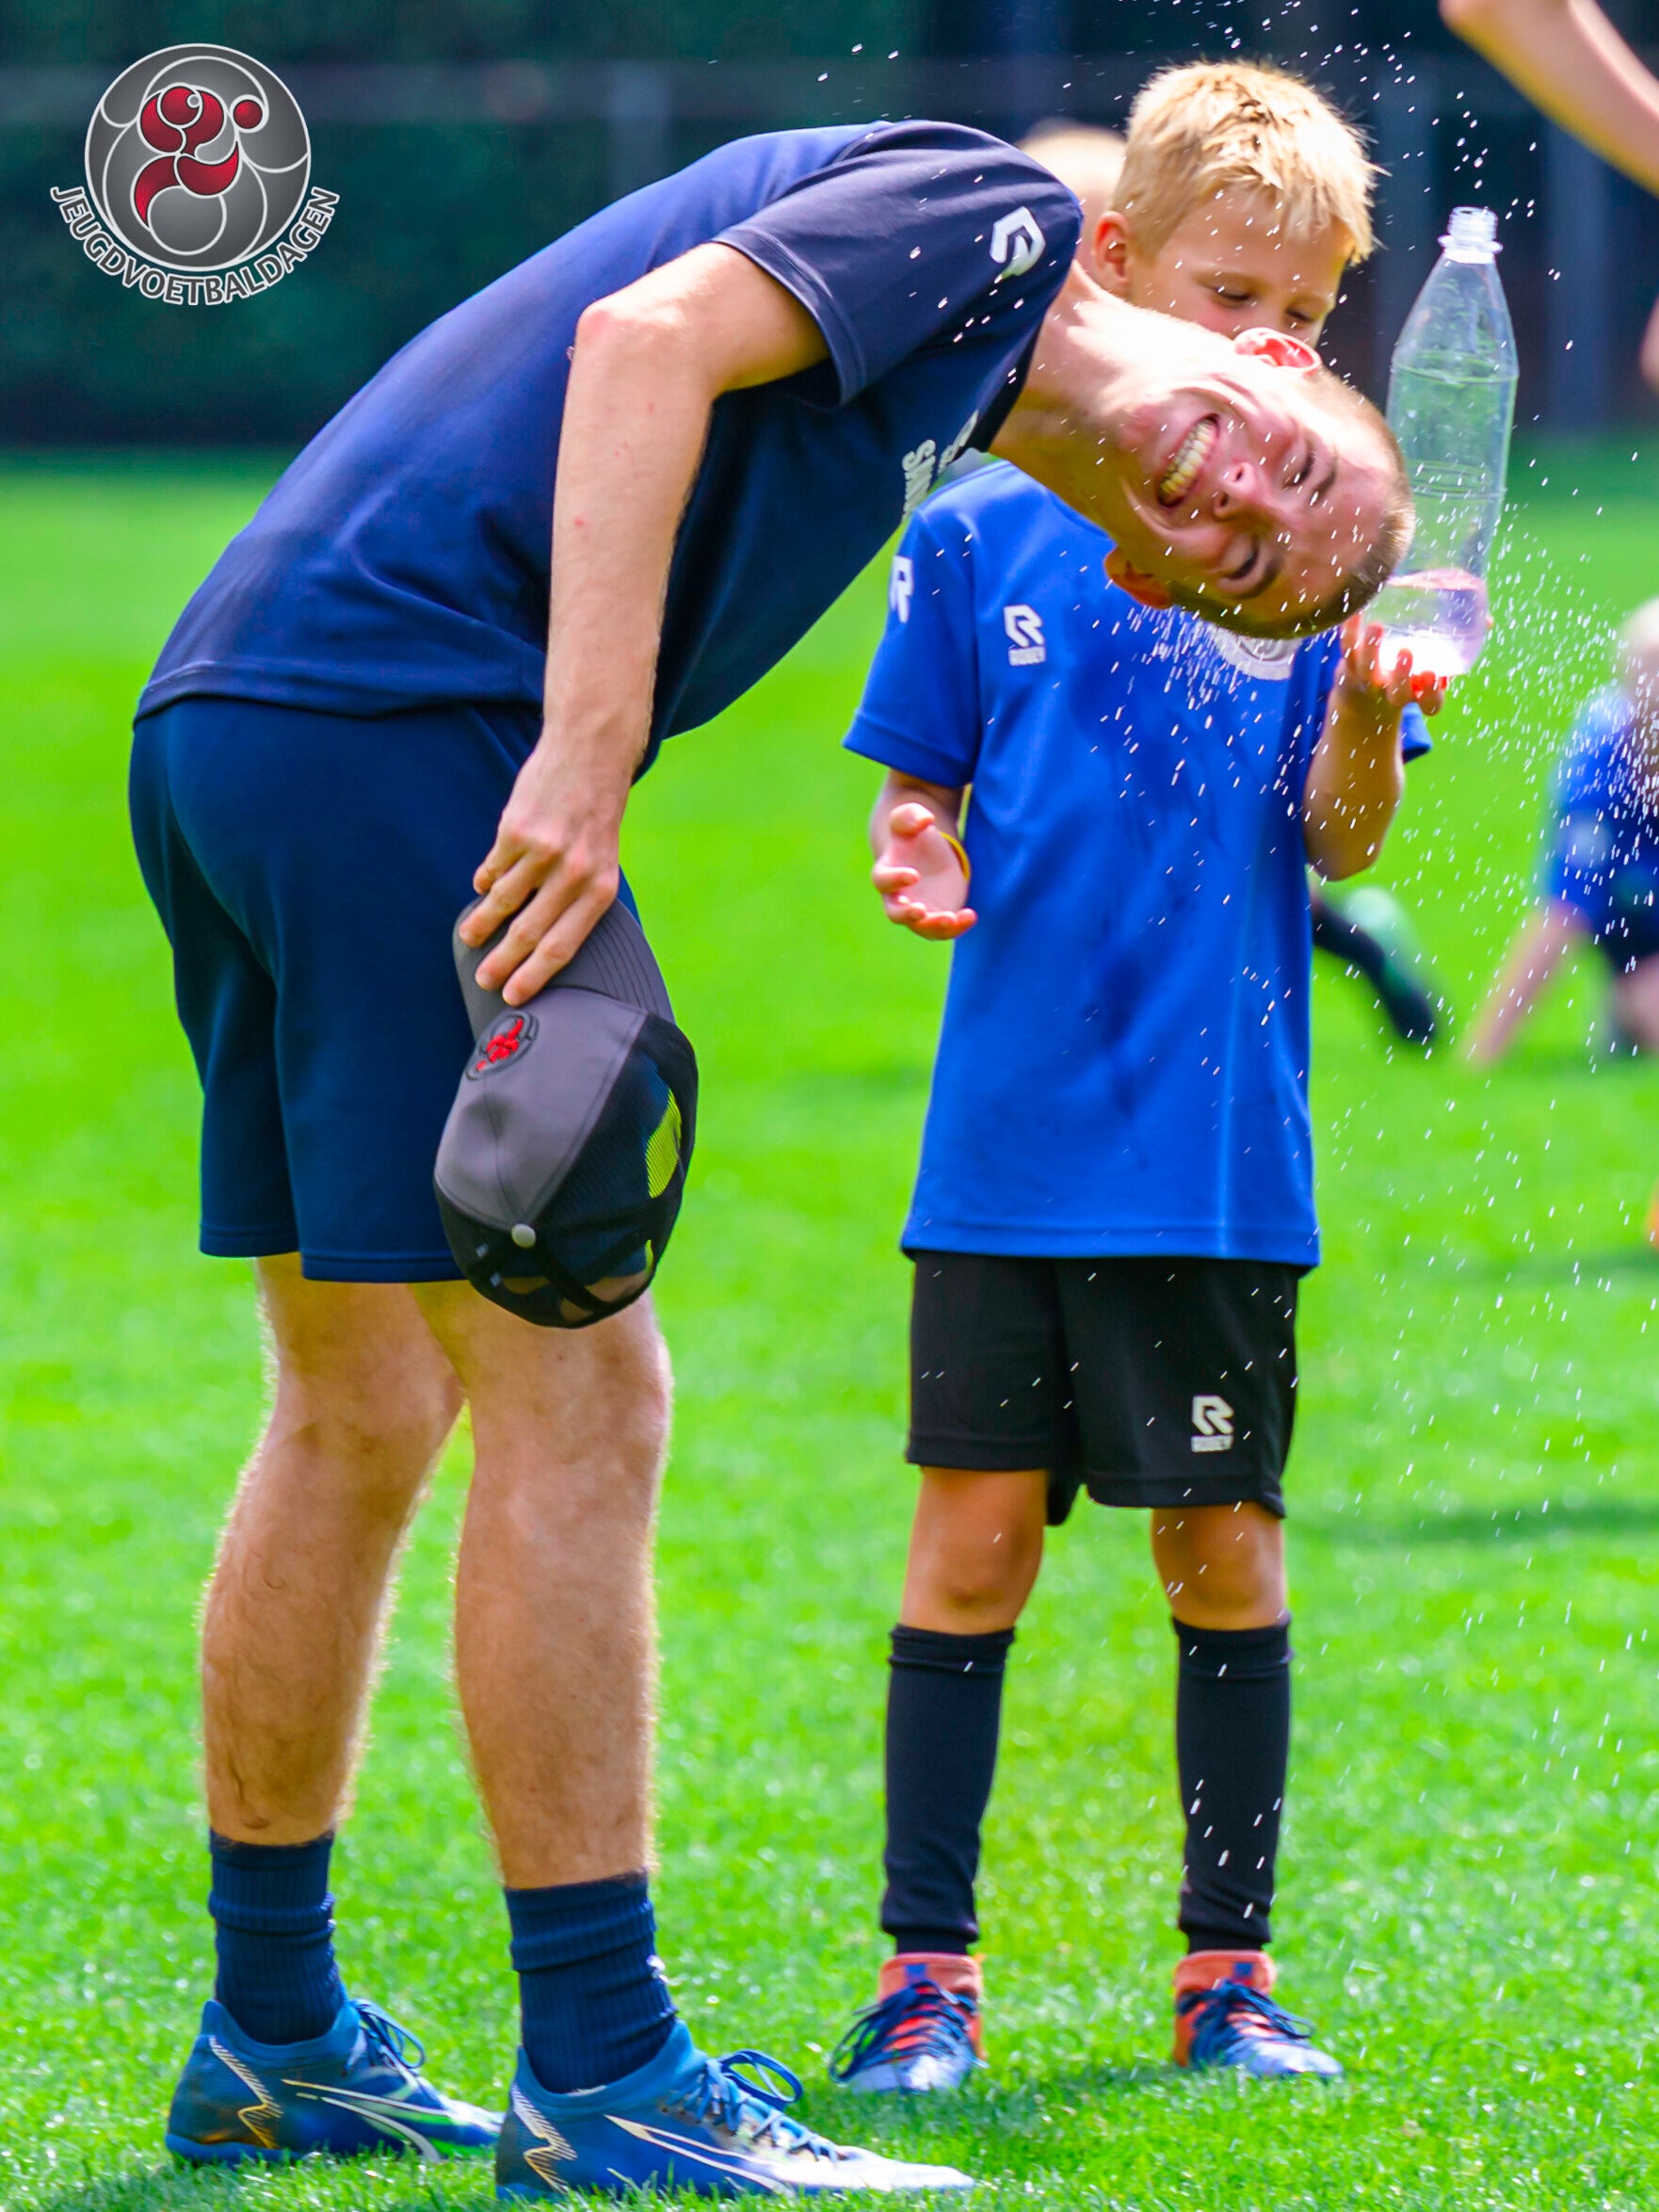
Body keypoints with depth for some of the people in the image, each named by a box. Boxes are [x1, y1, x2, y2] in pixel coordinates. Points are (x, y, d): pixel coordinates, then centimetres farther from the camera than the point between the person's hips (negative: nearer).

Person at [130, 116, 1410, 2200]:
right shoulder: (988, 217, -3)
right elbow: (650, 341, -17)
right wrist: (584, 758, -22)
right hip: (393, 718, -10)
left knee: (363, 1418, 18)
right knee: (573, 1402, -7)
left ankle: (274, 2042, 27)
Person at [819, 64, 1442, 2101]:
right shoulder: (980, 534, 3)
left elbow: (1336, 843, -1)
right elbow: (921, 795, 9)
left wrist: (1366, 723, -21)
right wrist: (913, 861, -13)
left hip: (1220, 1151, 0)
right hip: (1009, 1144, 0)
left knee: (1222, 1545, 4)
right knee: (972, 1534, 0)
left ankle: (1228, 1970, 14)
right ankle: (925, 1972, 7)